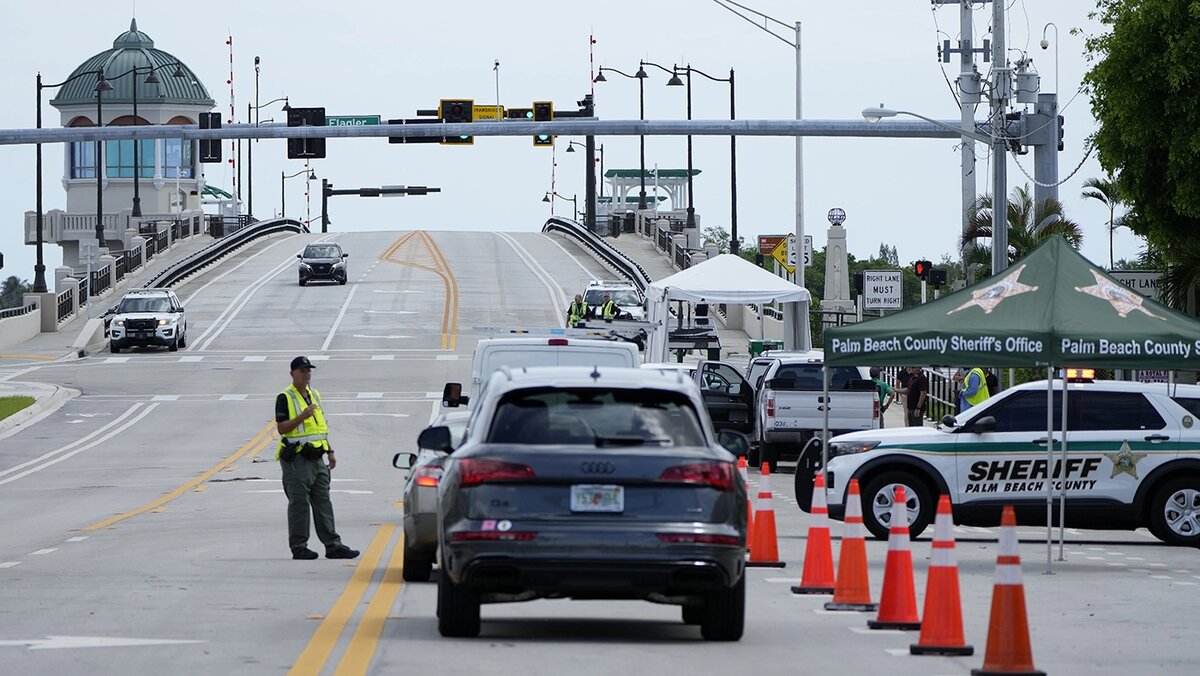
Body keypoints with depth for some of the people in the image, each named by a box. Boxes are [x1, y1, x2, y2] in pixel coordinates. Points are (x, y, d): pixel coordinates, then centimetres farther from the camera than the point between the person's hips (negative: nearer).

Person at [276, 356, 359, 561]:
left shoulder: (314, 395, 17)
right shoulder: (285, 398, -6)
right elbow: (281, 428, -13)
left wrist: (330, 452, 19)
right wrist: (302, 417, -25)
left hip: (317, 458, 7)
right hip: (297, 458, -7)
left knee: (323, 503, 6)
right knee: (299, 504, -4)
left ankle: (332, 545, 5)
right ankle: (298, 547, 2)